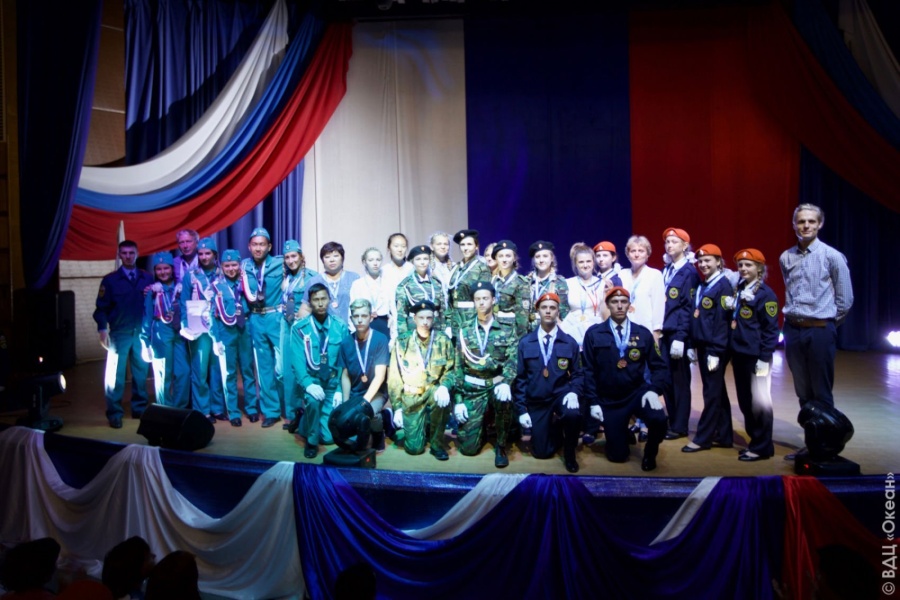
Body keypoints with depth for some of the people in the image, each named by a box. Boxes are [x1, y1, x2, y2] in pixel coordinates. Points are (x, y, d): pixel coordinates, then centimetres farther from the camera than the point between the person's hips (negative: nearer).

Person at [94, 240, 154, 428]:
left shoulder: (147, 279, 5)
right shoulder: (110, 280, 1)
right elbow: (101, 308, -1)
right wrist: (102, 329, -9)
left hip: (142, 333, 2)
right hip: (119, 334, -2)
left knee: (141, 372, 9)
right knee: (115, 374, 0)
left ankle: (139, 409, 21)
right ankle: (114, 414, 7)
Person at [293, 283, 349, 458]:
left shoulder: (340, 328, 1)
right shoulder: (299, 329, -5)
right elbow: (298, 361, -12)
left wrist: (340, 390, -12)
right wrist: (308, 384, -29)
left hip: (333, 383, 2)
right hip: (312, 381, -2)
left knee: (329, 436, -6)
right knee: (312, 399, -37)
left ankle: (305, 422, 31)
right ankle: (311, 441, -8)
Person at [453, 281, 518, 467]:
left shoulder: (505, 330, 1)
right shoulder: (465, 331, 3)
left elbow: (512, 361, -9)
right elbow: (458, 367, 2)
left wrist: (505, 382, -29)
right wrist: (458, 400, -5)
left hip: (496, 384, 0)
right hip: (472, 389, 1)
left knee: (504, 398, -38)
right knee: (468, 447, -8)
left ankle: (500, 446, -13)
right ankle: (480, 427, 29)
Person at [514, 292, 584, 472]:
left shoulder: (570, 342, 1)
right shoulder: (525, 342, 0)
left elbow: (577, 374, 3)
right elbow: (520, 377, 0)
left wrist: (573, 392, -19)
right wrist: (521, 410, -6)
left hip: (561, 395, -1)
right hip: (536, 401, 1)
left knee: (573, 414, -35)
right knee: (541, 452, -1)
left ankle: (569, 452, -5)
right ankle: (553, 428, 34)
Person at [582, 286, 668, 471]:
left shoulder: (643, 333, 1)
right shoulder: (594, 334, -3)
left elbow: (658, 366, 1)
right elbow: (588, 370, -2)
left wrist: (654, 390, -16)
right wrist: (593, 402, -7)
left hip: (638, 392, 0)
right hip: (609, 400, 0)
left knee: (659, 420, -30)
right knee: (617, 455, 2)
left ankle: (650, 453, 4)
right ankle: (622, 431, 39)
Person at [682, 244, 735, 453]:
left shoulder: (723, 285, -10)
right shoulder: (702, 286, 14)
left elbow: (722, 321, -16)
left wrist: (715, 353, -18)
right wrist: (693, 345, 14)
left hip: (715, 348, -8)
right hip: (702, 346, 8)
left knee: (712, 393, -2)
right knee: (717, 392, 13)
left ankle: (703, 438, 4)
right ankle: (723, 436, 20)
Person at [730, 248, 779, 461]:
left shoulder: (765, 294, -9)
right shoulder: (738, 290, 11)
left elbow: (771, 329, -11)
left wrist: (764, 357, -15)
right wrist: (731, 351, 13)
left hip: (756, 356, -7)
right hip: (738, 354, 7)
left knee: (759, 401, -1)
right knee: (745, 400, 13)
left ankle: (762, 447, 9)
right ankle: (755, 441, 25)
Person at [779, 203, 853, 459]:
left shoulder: (832, 256, -5)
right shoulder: (786, 258, 7)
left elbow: (845, 300, 0)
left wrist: (827, 324, 7)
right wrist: (796, 316, 14)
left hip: (820, 331, -4)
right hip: (793, 330, 4)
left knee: (821, 393, 1)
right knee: (803, 392, 11)